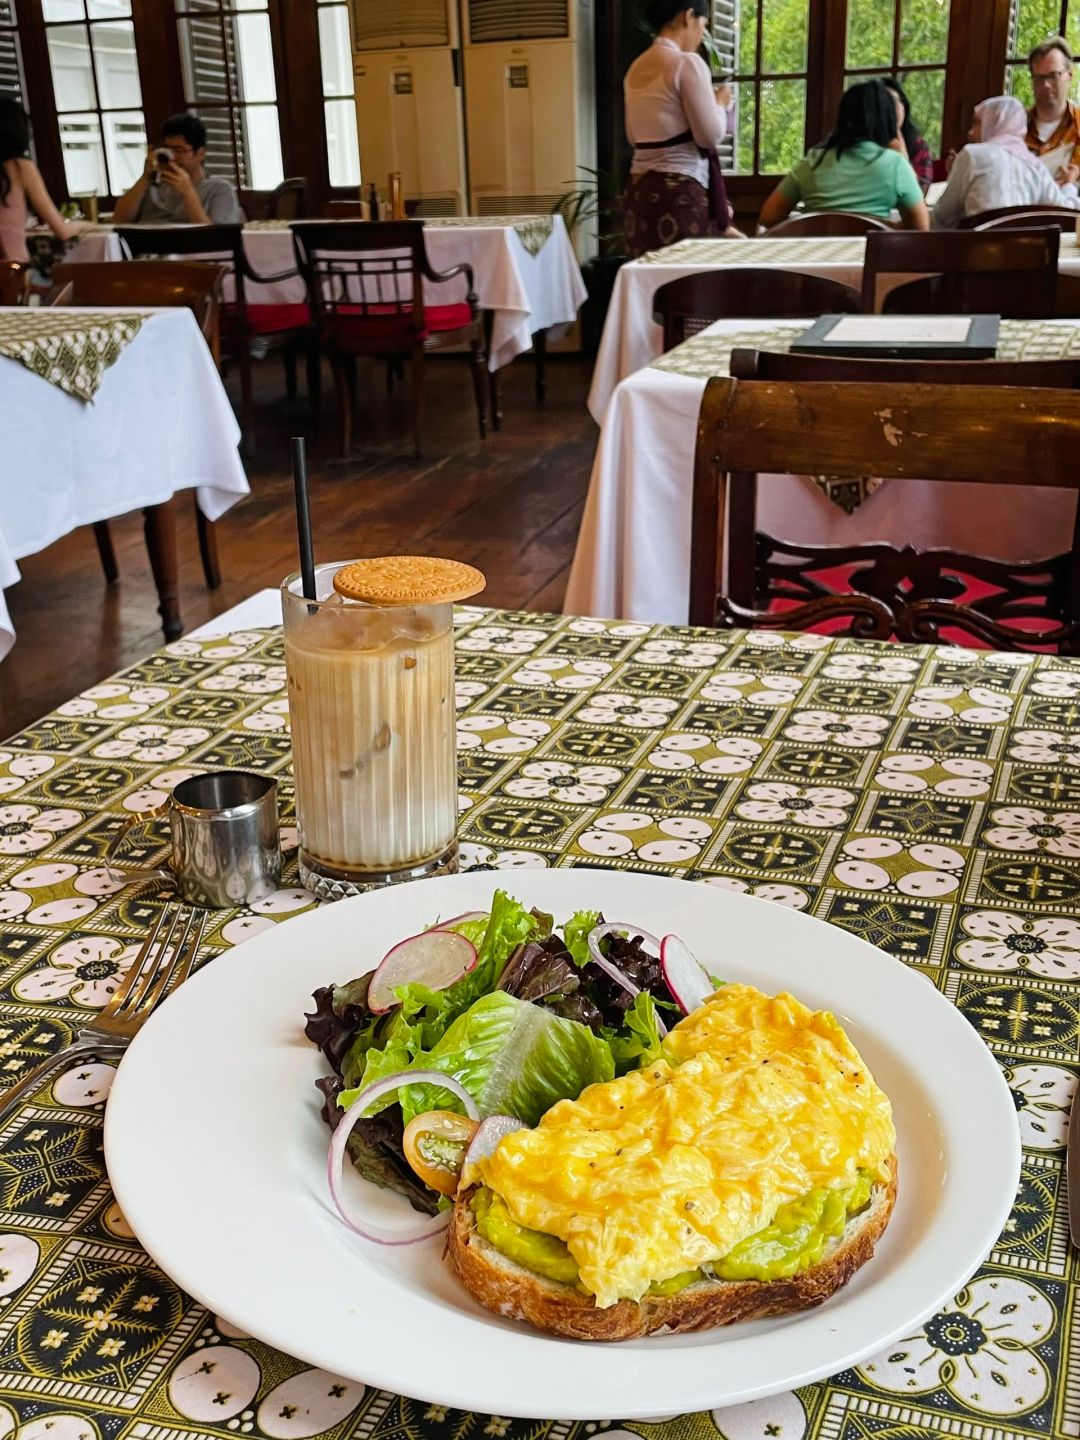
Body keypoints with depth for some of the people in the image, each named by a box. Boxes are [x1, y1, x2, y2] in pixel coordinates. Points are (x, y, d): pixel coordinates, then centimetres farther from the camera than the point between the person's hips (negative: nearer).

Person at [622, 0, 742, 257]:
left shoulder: (636, 68, 14)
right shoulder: (687, 62, -9)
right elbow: (711, 135, -11)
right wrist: (720, 103, 9)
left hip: (639, 188, 8)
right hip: (679, 189, -8)